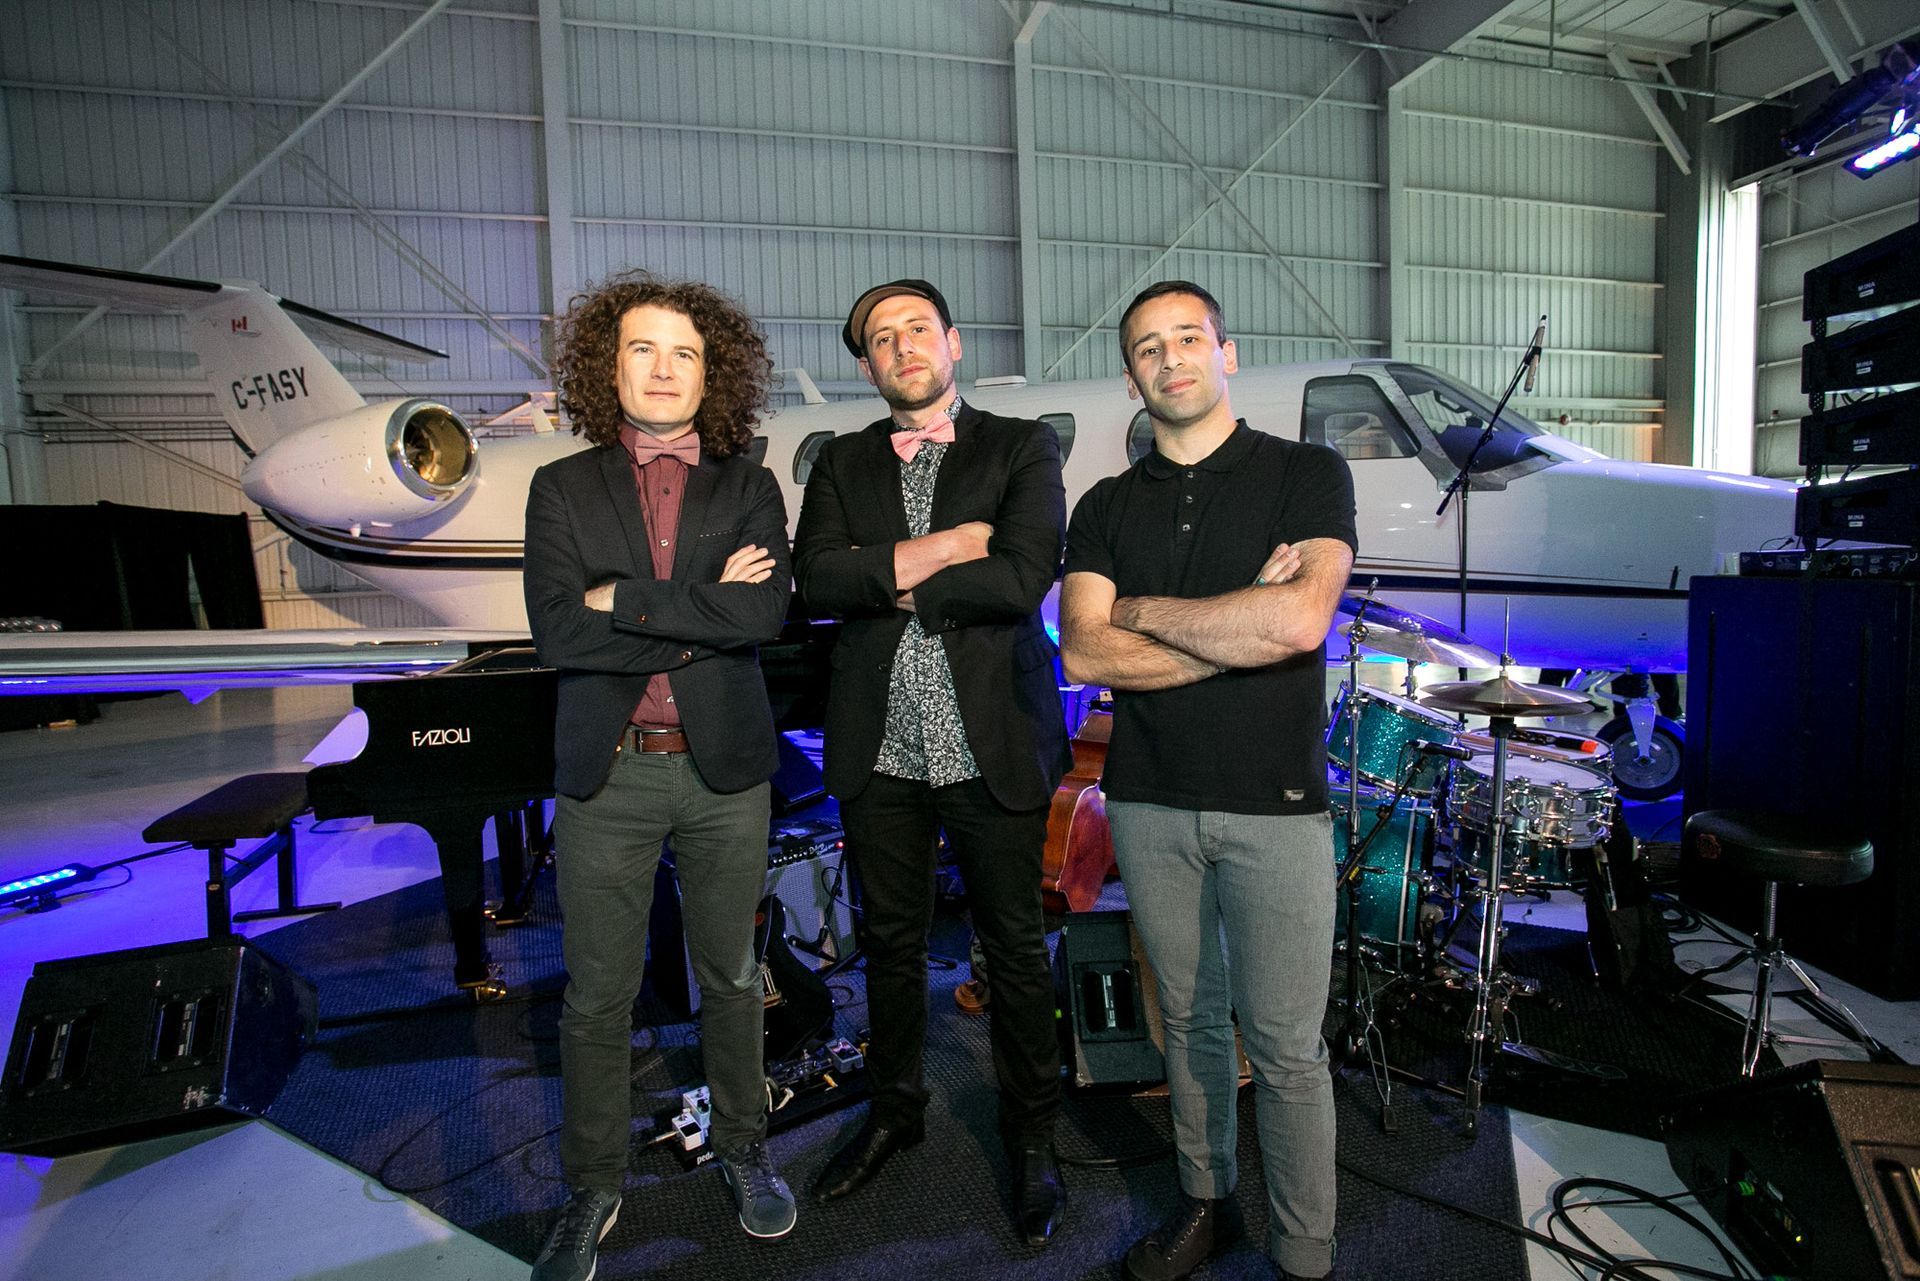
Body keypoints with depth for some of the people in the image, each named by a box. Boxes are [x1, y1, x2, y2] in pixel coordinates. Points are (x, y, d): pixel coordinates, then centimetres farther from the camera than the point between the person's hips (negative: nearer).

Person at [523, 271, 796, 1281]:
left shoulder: (749, 488, 2)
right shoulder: (563, 487, 2)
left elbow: (765, 613, -15)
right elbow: (557, 632, -11)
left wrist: (623, 601, -14)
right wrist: (703, 609, -14)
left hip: (724, 768, 0)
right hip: (606, 773, 0)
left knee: (731, 978, 16)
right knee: (597, 996, 12)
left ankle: (742, 1151, 38)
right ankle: (592, 1191, 33)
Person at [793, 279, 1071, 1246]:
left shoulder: (1021, 449, 0)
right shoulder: (841, 463, 9)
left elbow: (1022, 580, -16)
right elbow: (817, 578, -8)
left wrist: (893, 581, -9)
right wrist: (946, 546, -15)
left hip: (992, 747, -2)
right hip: (879, 749, 3)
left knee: (1015, 948, 11)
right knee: (890, 944, 18)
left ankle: (1031, 1139, 33)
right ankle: (895, 1111, 42)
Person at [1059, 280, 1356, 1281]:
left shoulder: (1307, 474, -1)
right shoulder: (1107, 507, 7)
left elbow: (1302, 620, -18)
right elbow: (1082, 655, -6)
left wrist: (1142, 610, -8)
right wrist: (1241, 627, -12)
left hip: (1275, 802, -3)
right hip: (1149, 802, 3)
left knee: (1285, 1046, 5)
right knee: (1189, 1019, 17)